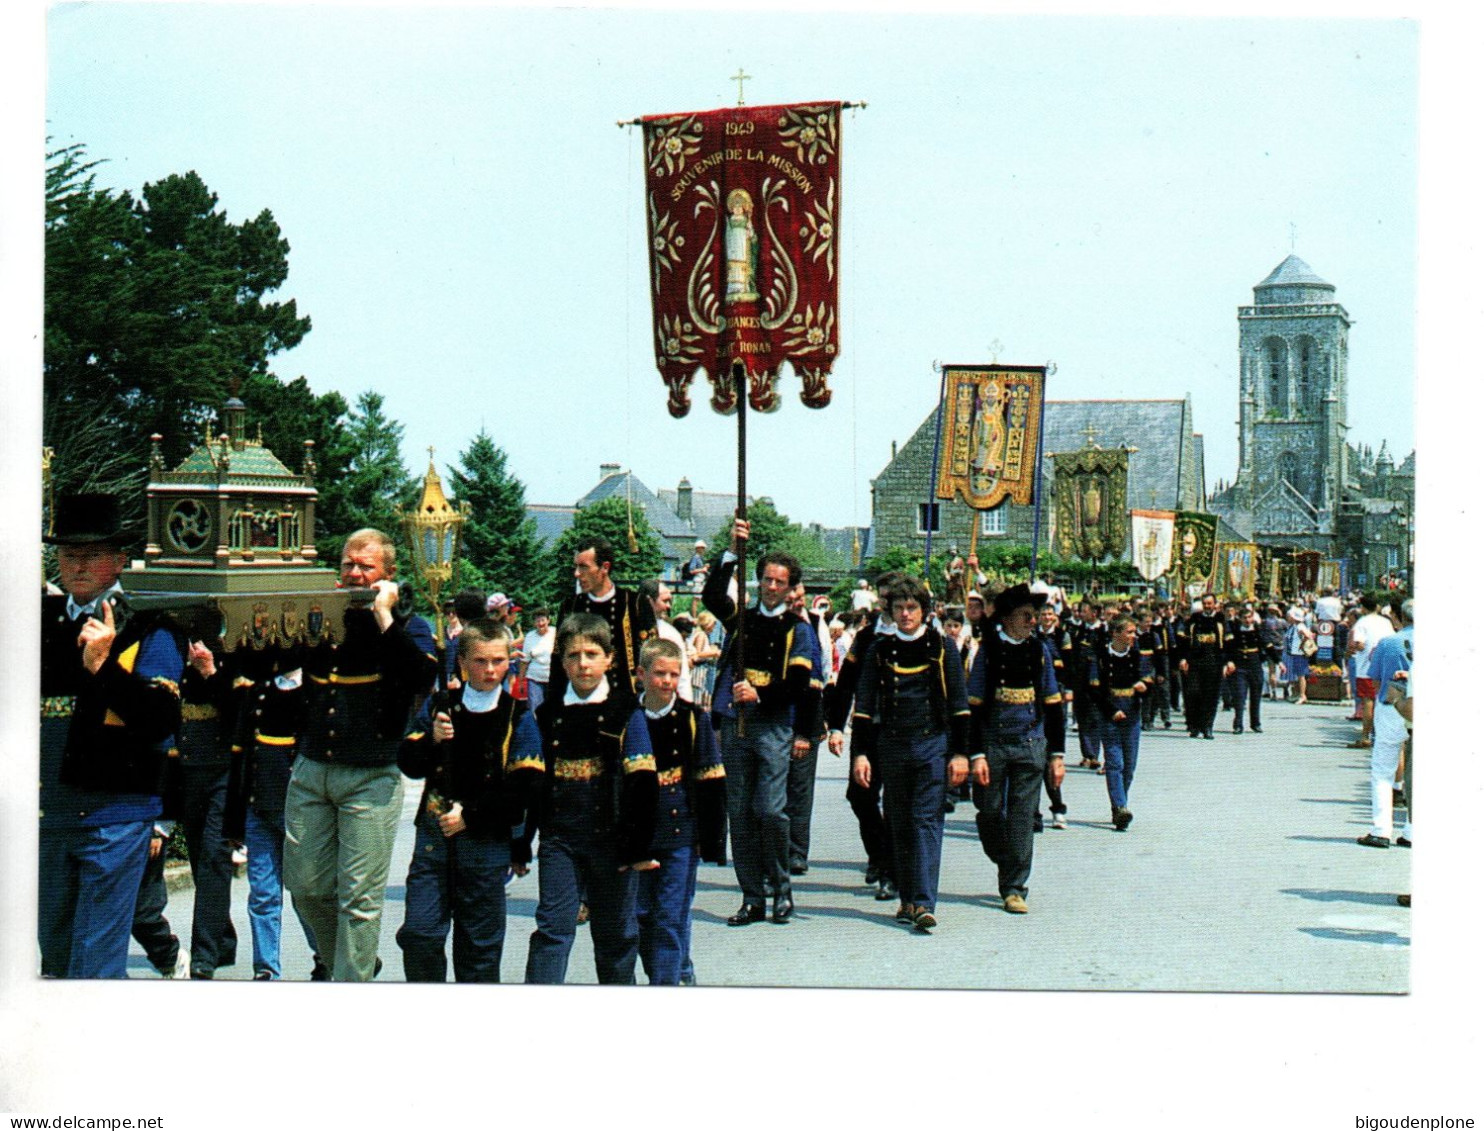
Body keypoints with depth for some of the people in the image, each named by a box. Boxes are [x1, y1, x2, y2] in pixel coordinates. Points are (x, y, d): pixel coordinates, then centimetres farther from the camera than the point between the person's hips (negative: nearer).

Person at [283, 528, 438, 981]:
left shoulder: (407, 627, 1)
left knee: (359, 896, -3)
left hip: (371, 778, -4)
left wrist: (384, 616, -16)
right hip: (311, 769, 4)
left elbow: (423, 679, -19)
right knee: (305, 885, 9)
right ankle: (340, 962, 32)